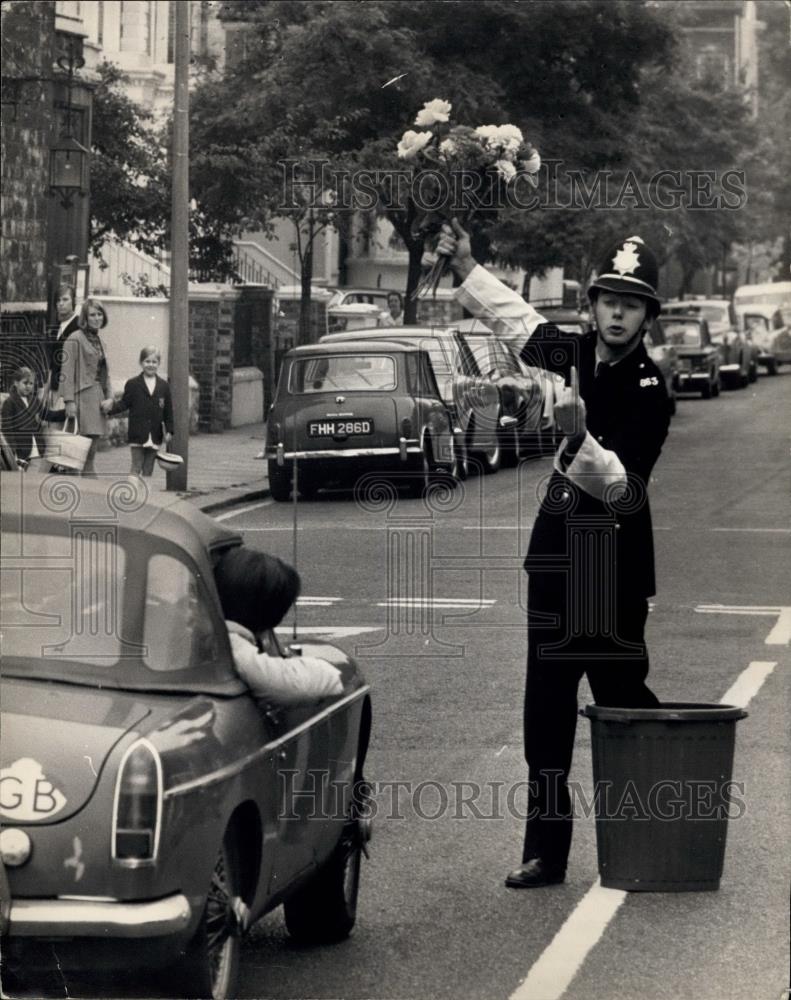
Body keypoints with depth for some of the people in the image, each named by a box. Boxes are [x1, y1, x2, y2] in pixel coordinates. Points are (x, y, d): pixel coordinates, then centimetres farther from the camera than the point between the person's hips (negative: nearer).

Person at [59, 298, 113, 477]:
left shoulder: (98, 341, 18)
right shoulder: (75, 339, -7)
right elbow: (67, 372, -12)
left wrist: (109, 396, 12)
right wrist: (69, 400, -19)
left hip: (98, 396, 8)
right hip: (84, 396, -8)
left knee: (91, 450, 8)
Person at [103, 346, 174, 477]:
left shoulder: (163, 386, 6)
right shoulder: (133, 384, 0)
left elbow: (168, 411, 7)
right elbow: (124, 404, 1)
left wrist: (169, 431, 3)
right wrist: (112, 408, -18)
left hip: (155, 435, 3)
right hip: (137, 435, -2)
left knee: (148, 469, 8)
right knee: (136, 467, -3)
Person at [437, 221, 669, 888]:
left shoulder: (649, 392, -14)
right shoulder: (576, 355, 4)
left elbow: (622, 486, -22)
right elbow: (518, 320, 24)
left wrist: (580, 438, -37)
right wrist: (466, 266, 23)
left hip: (614, 563, -6)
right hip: (557, 552, 6)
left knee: (621, 692, -3)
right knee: (547, 708, 6)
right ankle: (546, 849, 10)